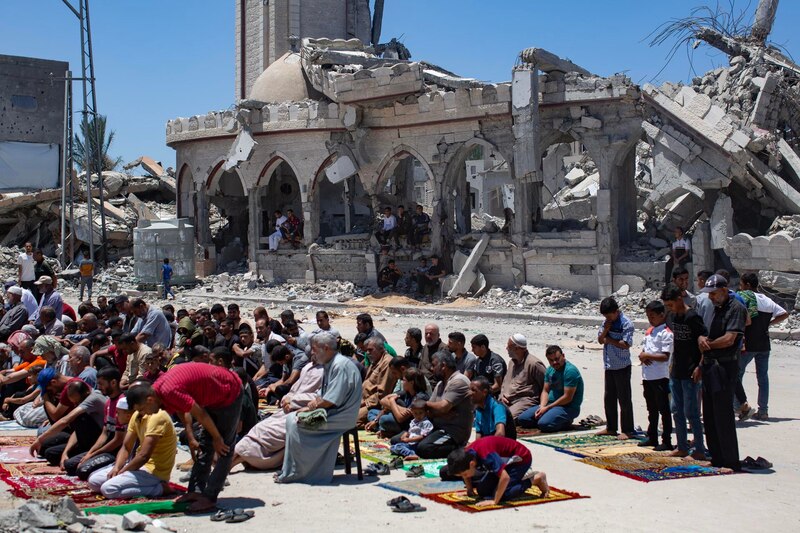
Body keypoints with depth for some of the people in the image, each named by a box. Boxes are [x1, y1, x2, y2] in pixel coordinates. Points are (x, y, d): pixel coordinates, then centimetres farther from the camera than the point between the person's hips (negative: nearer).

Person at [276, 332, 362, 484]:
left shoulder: (340, 365, -18)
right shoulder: (330, 365, 15)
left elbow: (331, 400, -22)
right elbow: (322, 396, 18)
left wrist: (310, 408, -9)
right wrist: (309, 406, 0)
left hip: (340, 417, -10)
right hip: (331, 414, 10)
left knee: (294, 422, -15)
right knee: (292, 418, 4)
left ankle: (292, 473, -4)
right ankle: (289, 470, 5)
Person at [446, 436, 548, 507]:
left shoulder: (486, 454, -39)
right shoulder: (466, 455, -15)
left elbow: (505, 477, -44)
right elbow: (464, 471, 9)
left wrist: (495, 501, -37)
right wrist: (469, 491, 1)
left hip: (521, 458, -8)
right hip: (505, 460, 8)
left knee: (501, 495, -21)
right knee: (482, 491, 3)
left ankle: (536, 479, -3)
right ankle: (519, 478, 17)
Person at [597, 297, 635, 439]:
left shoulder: (626, 324, -14)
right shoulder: (606, 322, 8)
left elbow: (625, 344, -21)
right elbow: (600, 340, 9)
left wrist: (609, 339, -11)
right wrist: (605, 330, -9)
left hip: (622, 367, -8)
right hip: (609, 366, 8)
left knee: (624, 399, -2)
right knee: (609, 398, 14)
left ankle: (627, 430, 5)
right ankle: (611, 428, 24)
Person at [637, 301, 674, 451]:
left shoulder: (666, 333, -12)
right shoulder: (649, 332, 14)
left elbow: (665, 356, -18)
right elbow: (643, 350, 18)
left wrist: (647, 355, -17)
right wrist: (642, 356, -4)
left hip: (660, 377, -8)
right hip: (647, 376, 8)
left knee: (664, 410, -2)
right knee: (652, 409, 17)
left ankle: (667, 441, 1)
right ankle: (652, 437, 27)